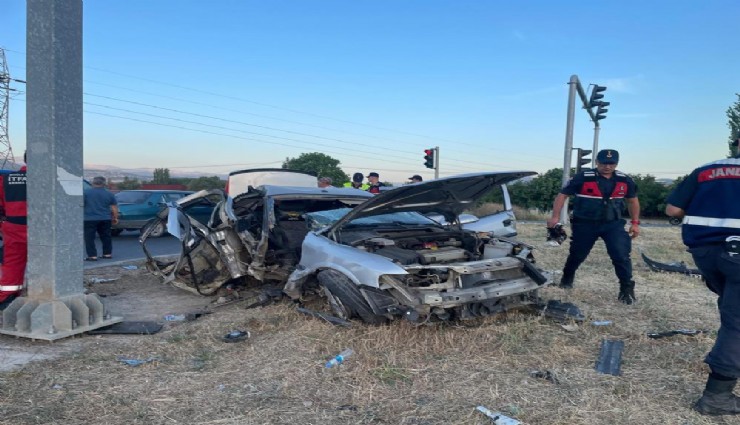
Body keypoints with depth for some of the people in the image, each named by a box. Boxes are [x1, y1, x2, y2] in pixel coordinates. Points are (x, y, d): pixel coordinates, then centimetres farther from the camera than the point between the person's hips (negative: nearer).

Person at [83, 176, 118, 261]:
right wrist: (115, 218, 17)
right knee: (106, 237, 14)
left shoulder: (86, 192, -3)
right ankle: (107, 253, 19)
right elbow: (114, 208, 7)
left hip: (89, 219, -3)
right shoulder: (109, 194, 5)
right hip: (105, 219, 4)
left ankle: (92, 255, -4)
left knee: (89, 237, 1)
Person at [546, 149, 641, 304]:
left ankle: (627, 289, 2)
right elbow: (562, 195, -8)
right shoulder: (583, 178, -12)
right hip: (584, 224, -2)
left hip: (613, 224, 2)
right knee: (577, 255, 12)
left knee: (621, 255, -11)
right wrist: (555, 217, -16)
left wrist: (635, 223, 10)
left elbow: (632, 200, 15)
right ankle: (567, 279, 39)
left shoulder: (625, 180, 0)